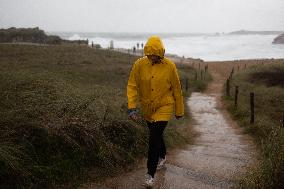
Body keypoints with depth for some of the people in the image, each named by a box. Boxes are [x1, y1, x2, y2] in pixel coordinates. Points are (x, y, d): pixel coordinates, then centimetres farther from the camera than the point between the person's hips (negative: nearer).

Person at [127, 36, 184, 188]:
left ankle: (150, 174, -2)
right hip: (147, 108, 3)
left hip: (164, 107, -3)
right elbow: (132, 86, -10)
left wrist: (179, 110, 4)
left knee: (154, 138, -13)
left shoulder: (170, 66, -13)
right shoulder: (139, 65, -10)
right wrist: (132, 107, -20)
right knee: (156, 134, 22)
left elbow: (176, 89, -3)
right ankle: (162, 156, 52)